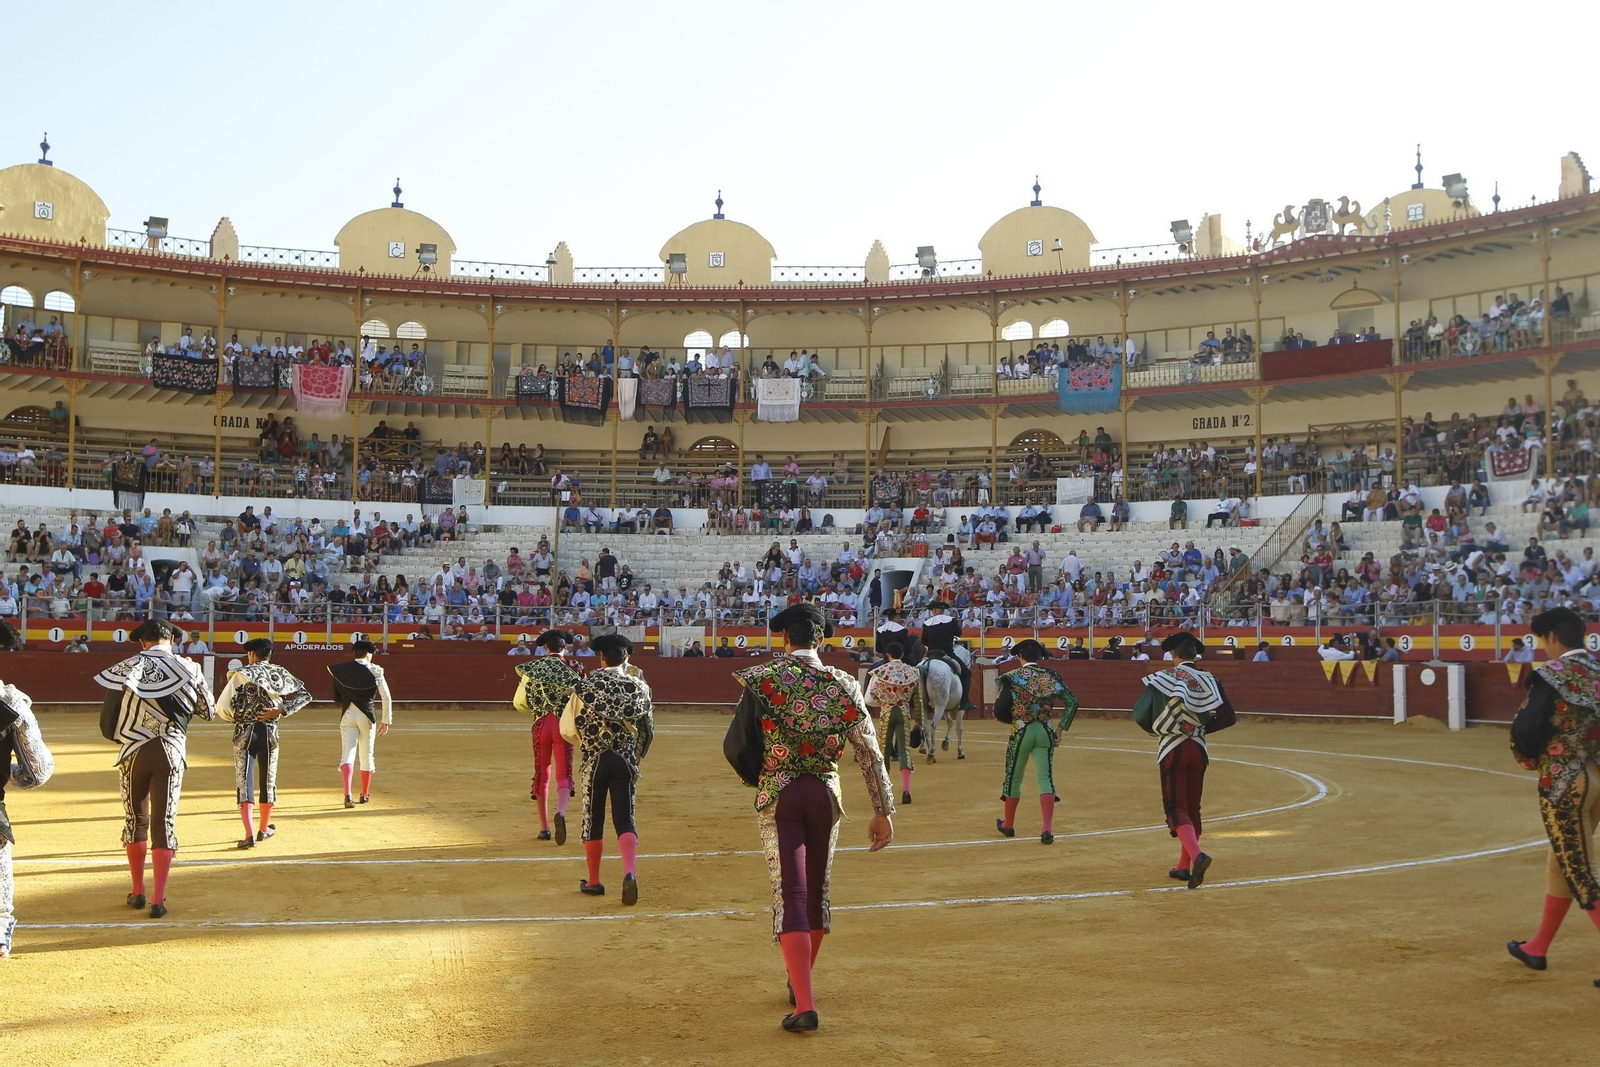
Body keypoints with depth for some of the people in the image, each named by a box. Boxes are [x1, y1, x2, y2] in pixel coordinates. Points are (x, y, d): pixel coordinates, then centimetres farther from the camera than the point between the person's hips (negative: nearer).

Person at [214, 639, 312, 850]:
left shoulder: (240, 674, -2)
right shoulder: (280, 673, 5)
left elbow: (222, 708, -7)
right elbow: (304, 695, 0)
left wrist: (237, 718, 12)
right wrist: (280, 710, -7)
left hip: (244, 732, -2)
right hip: (269, 731, 2)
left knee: (244, 782, 0)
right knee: (268, 781, 16)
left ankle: (250, 834, -12)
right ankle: (264, 829, 30)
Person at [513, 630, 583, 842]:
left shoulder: (533, 667, 4)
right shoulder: (573, 668, 0)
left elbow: (519, 702, 7)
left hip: (541, 724, 1)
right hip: (564, 724, -1)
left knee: (541, 773, 13)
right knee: (564, 774, 2)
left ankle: (544, 828, 17)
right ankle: (561, 813, -27)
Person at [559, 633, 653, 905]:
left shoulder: (585, 686, -6)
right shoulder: (637, 687, 0)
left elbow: (567, 729, -4)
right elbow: (648, 728, 7)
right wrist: (639, 754, 25)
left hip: (594, 760, -1)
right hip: (626, 760, 1)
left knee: (593, 820, 12)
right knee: (625, 820, 4)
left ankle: (593, 882, 22)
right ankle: (630, 873, -19)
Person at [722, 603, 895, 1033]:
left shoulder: (763, 679, -6)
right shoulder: (843, 685, 0)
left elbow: (735, 746, -8)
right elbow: (870, 754, -1)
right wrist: (883, 812, 5)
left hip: (777, 796, -3)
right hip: (825, 794, 3)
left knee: (790, 896, -3)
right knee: (817, 893, 18)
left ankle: (805, 1004, -12)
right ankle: (800, 985, 36)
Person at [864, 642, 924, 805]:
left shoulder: (880, 672, -4)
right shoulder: (913, 672, 2)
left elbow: (869, 699, -4)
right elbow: (918, 701, 5)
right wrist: (918, 722, 13)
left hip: (886, 713, 0)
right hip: (905, 713, 0)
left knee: (885, 750, 13)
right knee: (904, 750, -1)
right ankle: (906, 790, -16)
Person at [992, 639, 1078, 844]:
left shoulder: (1011, 677, -4)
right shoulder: (1051, 676, 5)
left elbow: (1000, 711, -8)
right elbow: (1072, 702, -1)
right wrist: (1060, 730, 2)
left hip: (1021, 732, -2)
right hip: (1045, 732, 2)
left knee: (1014, 778, 14)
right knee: (1045, 778, 1)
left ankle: (1008, 825, 30)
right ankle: (1047, 830, -13)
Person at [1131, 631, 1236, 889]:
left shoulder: (1162, 678, -7)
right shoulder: (1208, 681, 2)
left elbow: (1139, 714, -11)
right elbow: (1227, 717, 2)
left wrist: (1155, 731, 10)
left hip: (1171, 750, -4)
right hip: (1198, 749, 4)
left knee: (1177, 808, -2)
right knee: (1192, 808, 15)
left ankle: (1197, 855, -26)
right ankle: (1184, 867, 22)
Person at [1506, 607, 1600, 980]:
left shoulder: (1553, 674, -15)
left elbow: (1525, 728, -18)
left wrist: (1529, 758, 2)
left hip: (1563, 781, -8)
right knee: (1563, 861, 20)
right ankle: (1537, 948, 33)